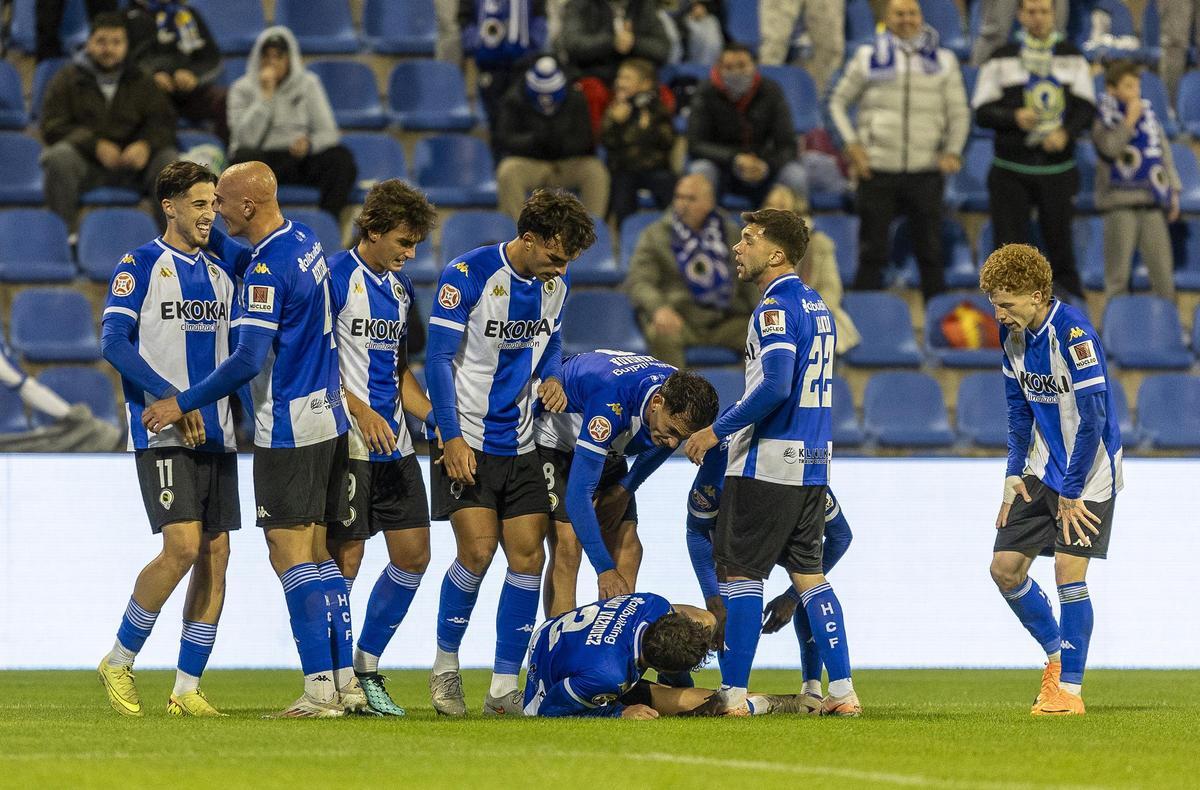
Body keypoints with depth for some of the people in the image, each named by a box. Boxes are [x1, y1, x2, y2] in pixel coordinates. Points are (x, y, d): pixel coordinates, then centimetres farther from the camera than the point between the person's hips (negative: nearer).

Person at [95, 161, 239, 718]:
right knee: (183, 547, -18)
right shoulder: (140, 266, -4)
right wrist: (171, 399, -20)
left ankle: (187, 689, 7)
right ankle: (119, 662, -1)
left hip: (216, 435, 7)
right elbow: (114, 343, -12)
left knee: (216, 554, 1)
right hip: (163, 436, -7)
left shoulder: (219, 273, 16)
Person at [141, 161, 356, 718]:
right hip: (329, 419, 9)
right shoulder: (304, 240, 9)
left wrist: (183, 403, -16)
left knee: (291, 557, -6)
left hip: (288, 430, -9)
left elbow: (249, 359, -23)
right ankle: (346, 681, 10)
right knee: (320, 556, 12)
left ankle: (319, 686, -10)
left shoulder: (269, 267, -19)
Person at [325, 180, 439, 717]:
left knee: (413, 555, 5)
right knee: (345, 560, -6)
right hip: (348, 446, -8)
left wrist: (438, 420, 13)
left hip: (395, 445, 8)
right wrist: (361, 411, -22)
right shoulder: (335, 278, -9)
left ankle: (366, 666, 18)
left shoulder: (400, 287, 16)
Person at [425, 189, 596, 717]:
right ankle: (445, 667, 8)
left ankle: (504, 687, 5)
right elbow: (439, 358, -13)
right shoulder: (468, 275, -14)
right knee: (477, 551, -13)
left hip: (520, 445, 6)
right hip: (468, 443, -6)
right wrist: (451, 437, -17)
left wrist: (552, 379, 0)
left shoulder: (554, 285, 4)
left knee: (527, 556, -1)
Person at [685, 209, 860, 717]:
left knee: (740, 572, -3)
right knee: (808, 574, 12)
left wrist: (718, 430, -16)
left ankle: (733, 694, -3)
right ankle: (842, 691, 7)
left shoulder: (776, 307, -14)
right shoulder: (815, 305, 15)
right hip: (813, 462, 9)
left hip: (769, 461, -9)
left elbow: (775, 387, -25)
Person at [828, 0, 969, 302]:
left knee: (931, 250, 4)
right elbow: (839, 101, 11)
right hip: (877, 170, -1)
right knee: (873, 249, 1)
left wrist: (953, 152, -2)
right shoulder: (869, 57, 6)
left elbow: (959, 112, 12)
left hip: (926, 171, 1)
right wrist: (852, 144, -1)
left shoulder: (943, 60, 9)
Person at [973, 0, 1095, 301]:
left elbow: (1086, 107, 6)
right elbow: (982, 112, 3)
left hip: (1058, 169, 0)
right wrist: (1014, 117, -16)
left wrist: (1066, 133, -14)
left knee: (1060, 248, 2)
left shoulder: (1072, 58, 10)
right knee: (1009, 247, -2)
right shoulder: (1001, 60, 6)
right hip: (1010, 171, 0)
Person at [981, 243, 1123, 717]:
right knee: (1005, 567, 3)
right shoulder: (1013, 334, 1)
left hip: (1089, 472, -8)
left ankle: (1069, 689, -2)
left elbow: (1093, 418, -23)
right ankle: (1055, 654, 23)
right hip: (1042, 469, 8)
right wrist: (1015, 474, 6)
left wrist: (1071, 492, -18)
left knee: (1069, 573, -11)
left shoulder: (1073, 333, -23)